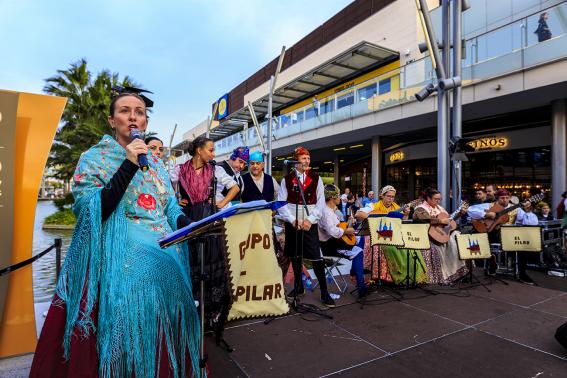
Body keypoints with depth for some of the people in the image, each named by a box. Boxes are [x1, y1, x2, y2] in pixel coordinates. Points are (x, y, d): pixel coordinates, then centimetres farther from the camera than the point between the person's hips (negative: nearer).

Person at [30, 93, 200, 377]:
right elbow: (92, 214, -11)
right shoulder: (93, 159, 3)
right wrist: (128, 165, -16)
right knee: (129, 322, -13)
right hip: (121, 256, -4)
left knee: (163, 327, 1)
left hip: (166, 254, 4)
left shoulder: (154, 163, 17)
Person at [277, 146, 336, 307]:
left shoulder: (316, 178, 3)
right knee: (295, 256, 11)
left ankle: (324, 292, 5)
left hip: (310, 223, -1)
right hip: (292, 223, 1)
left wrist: (310, 220, -11)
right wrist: (293, 220, -11)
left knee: (316, 258, -6)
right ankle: (299, 287, 28)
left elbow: (321, 202, -1)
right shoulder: (286, 179, 2)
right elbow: (281, 203, -1)